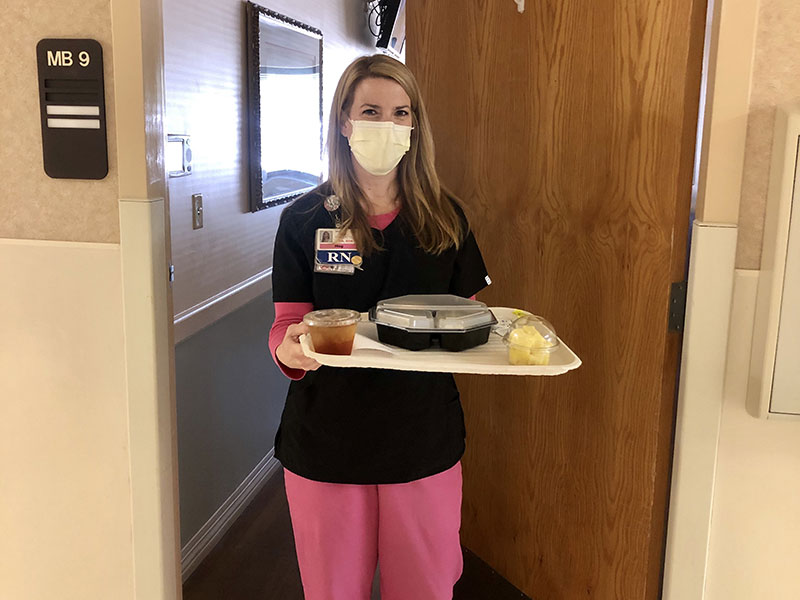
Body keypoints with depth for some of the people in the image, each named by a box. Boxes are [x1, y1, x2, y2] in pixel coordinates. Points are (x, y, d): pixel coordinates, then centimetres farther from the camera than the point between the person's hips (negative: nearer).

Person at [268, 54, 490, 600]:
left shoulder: (445, 217, 1)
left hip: (424, 443, 1)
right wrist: (288, 350, -28)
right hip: (326, 440, -1)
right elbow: (288, 324, -5)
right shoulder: (304, 220, -4)